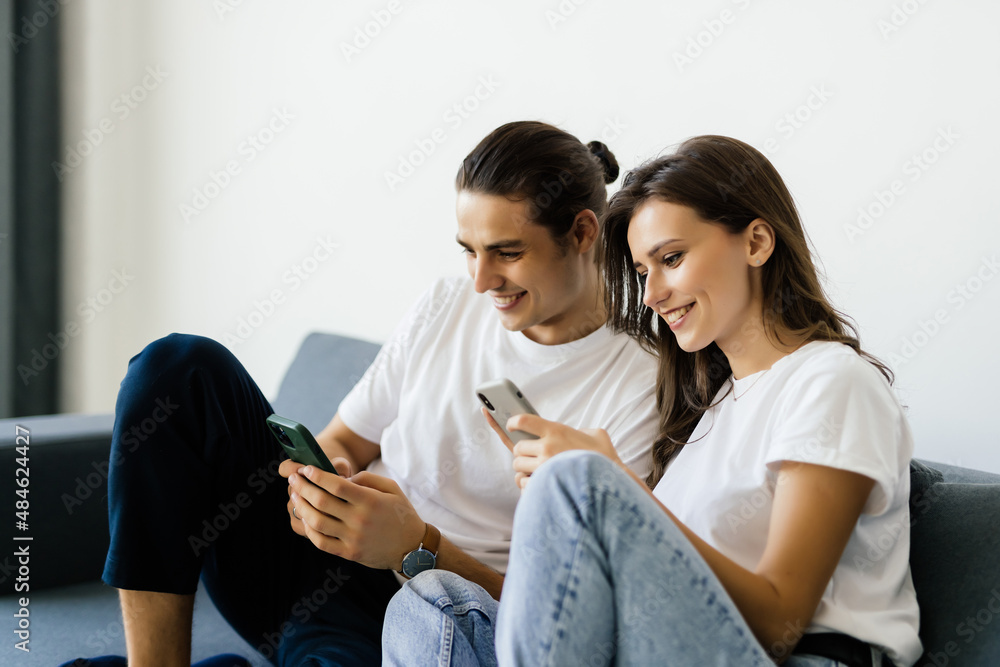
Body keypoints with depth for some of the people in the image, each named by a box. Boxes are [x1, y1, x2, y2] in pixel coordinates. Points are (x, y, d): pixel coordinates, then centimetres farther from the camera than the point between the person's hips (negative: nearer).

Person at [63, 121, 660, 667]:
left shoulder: (640, 389, -10)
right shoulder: (449, 304, 9)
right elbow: (343, 441, 14)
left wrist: (415, 546, -26)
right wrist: (322, 478, -12)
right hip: (319, 555, 7)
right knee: (183, 368, -14)